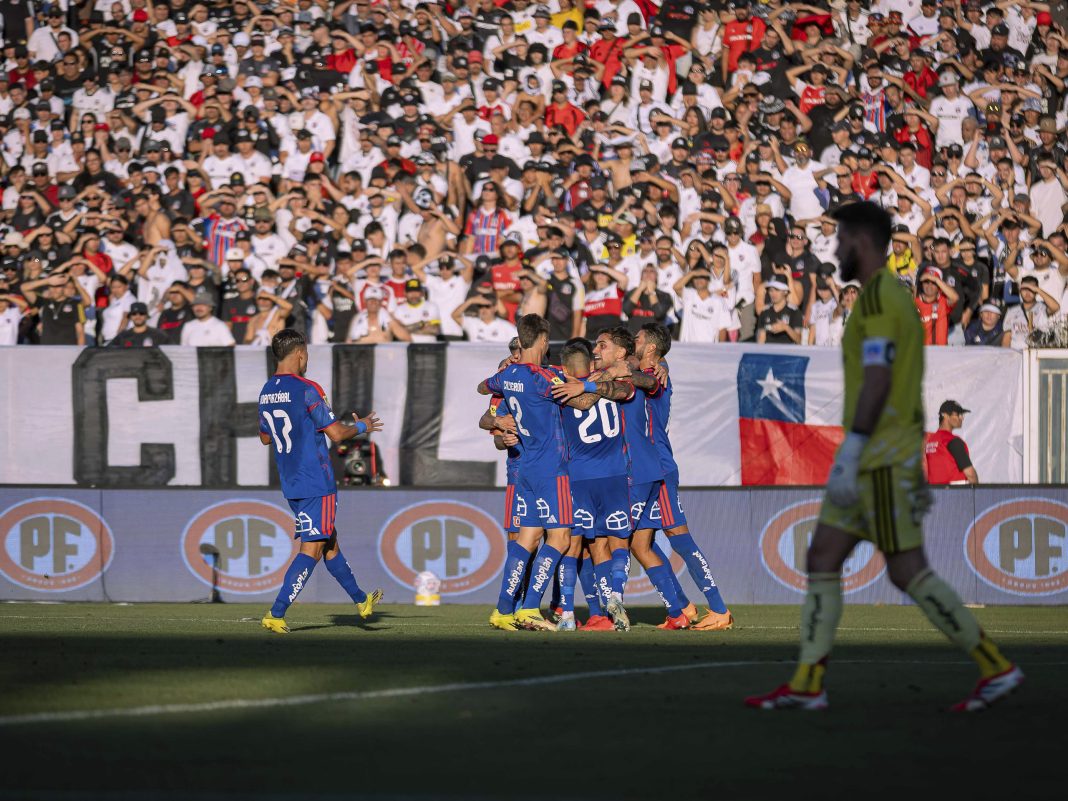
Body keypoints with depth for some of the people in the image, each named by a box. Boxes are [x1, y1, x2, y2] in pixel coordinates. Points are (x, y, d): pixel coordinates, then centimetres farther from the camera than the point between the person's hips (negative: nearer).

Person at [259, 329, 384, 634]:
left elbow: (265, 438, 20)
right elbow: (336, 434, -13)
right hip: (317, 483, -8)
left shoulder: (266, 392, 7)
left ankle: (361, 600, 33)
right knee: (312, 549, -5)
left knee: (329, 541, 19)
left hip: (291, 484, 8)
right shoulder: (307, 390, -16)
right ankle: (276, 614, -12)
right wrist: (362, 426, 5)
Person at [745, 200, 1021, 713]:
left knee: (907, 571, -9)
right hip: (880, 461, 10)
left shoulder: (877, 297, -13)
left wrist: (848, 457, -24)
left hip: (882, 459, -10)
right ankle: (806, 684, 4)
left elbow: (878, 381, -22)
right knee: (822, 559, 7)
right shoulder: (895, 297, 19)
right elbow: (909, 391, 22)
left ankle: (996, 668, -5)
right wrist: (915, 472, 23)